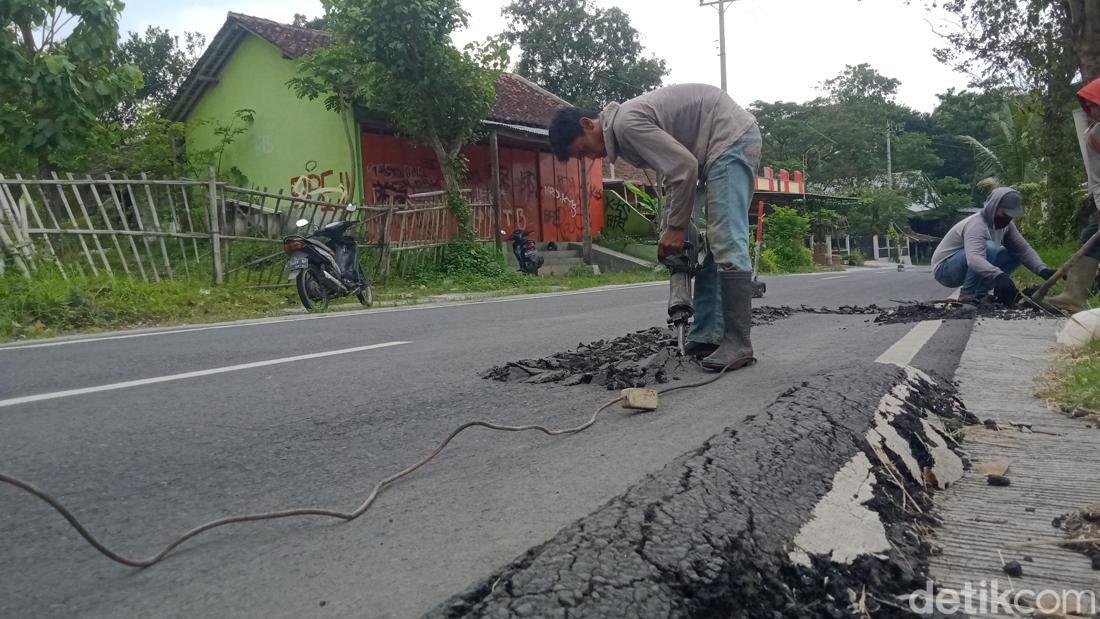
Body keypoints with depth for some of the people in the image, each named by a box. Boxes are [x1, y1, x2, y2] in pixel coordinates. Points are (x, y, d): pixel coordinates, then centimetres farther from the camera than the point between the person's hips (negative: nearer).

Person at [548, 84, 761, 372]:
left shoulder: (626, 123, -19)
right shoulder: (624, 129, 12)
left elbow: (684, 168, -23)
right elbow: (676, 171, 12)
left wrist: (675, 227, -15)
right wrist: (678, 225, 1)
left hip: (732, 136, -11)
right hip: (718, 149, 11)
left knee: (727, 244, -15)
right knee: (710, 244, 8)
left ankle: (738, 344, -13)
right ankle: (708, 335, 10)